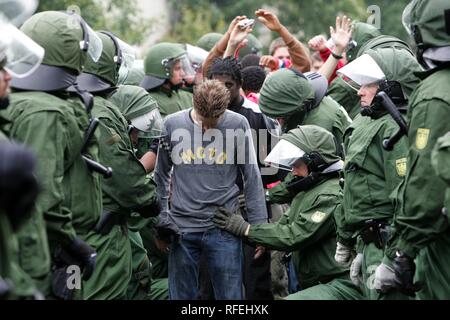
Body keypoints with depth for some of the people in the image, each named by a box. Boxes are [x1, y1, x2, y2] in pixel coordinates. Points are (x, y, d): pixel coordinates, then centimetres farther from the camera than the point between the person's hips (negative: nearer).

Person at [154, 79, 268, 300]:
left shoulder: (238, 125, -4)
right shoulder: (173, 124, -1)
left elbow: (252, 178, 2)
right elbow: (162, 176, 10)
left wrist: (259, 227, 1)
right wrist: (161, 223, 9)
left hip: (224, 229, -1)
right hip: (181, 228, 1)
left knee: (230, 295, 2)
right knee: (181, 295, 9)